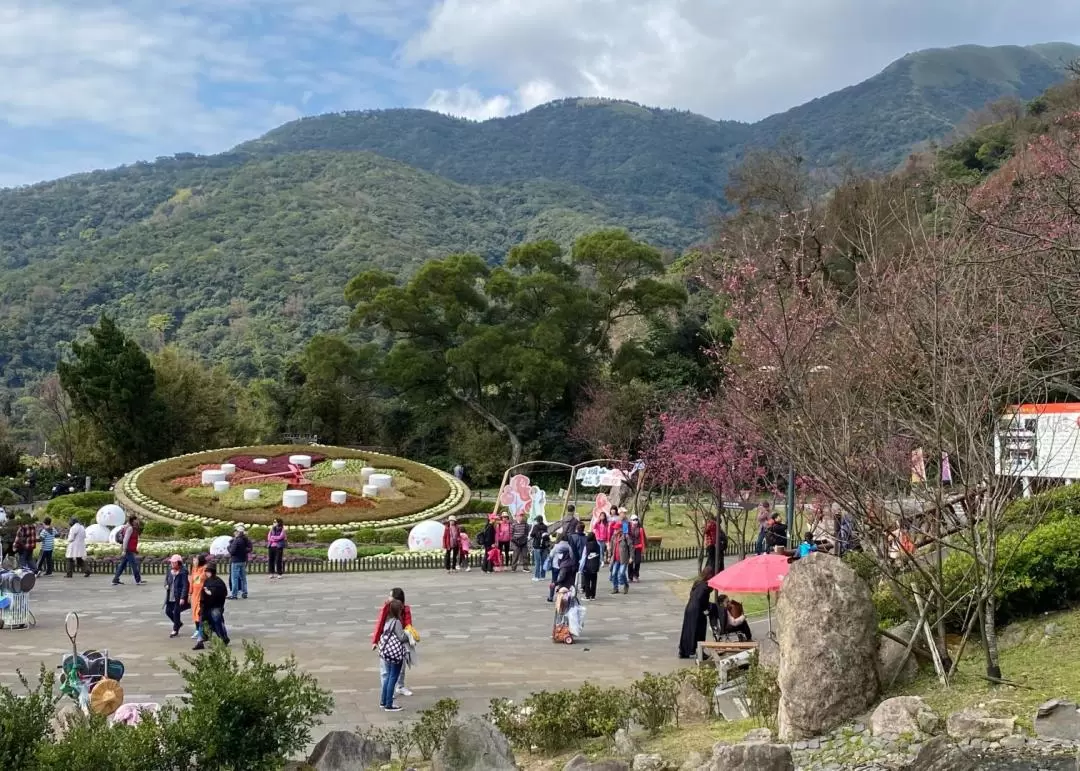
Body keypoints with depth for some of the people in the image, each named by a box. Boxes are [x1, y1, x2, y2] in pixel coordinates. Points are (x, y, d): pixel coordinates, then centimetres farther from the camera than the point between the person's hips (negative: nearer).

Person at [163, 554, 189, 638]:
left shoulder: (183, 572, -15)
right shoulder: (169, 570, 4)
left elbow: (185, 585, -16)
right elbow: (166, 580, 19)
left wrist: (182, 597, -20)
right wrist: (166, 585, -5)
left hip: (179, 596, -7)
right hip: (170, 596, 7)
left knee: (176, 612, -1)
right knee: (168, 611, 11)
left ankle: (175, 629, 17)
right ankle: (178, 623, 36)